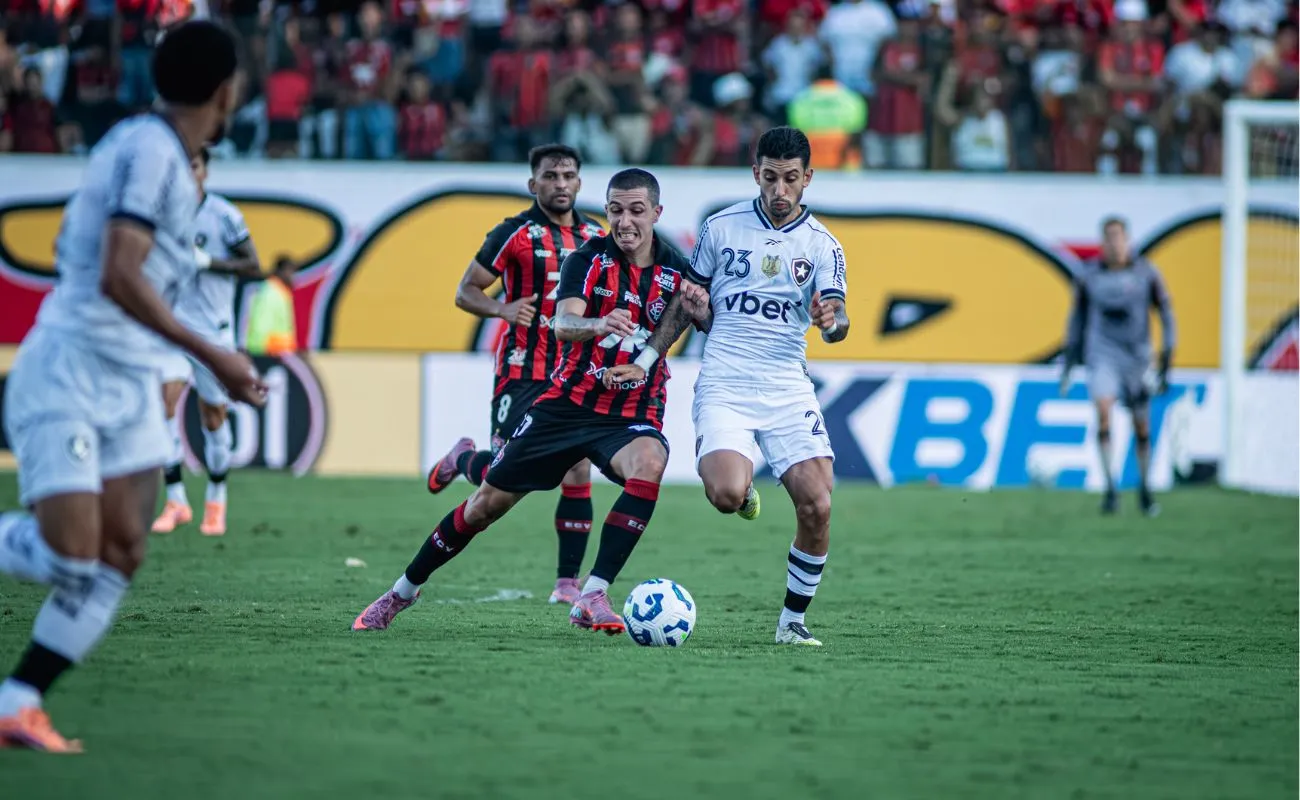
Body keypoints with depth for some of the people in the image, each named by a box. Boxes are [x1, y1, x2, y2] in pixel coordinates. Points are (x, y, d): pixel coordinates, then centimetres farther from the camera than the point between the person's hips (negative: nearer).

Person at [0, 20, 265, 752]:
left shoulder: (155, 148, 12)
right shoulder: (151, 150, -16)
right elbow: (118, 278, -25)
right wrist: (212, 357, -25)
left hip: (129, 388, 9)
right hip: (68, 375, -9)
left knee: (121, 554, -2)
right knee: (71, 548, -18)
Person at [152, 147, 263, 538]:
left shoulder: (223, 215, -7)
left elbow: (253, 267, -7)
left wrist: (208, 262, -19)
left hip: (213, 329, -2)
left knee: (213, 418, 6)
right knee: (164, 402, -16)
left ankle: (216, 500, 26)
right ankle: (175, 501, -10)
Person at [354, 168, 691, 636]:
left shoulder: (676, 271, -6)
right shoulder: (590, 259, -10)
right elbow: (563, 324, -26)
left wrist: (699, 309, -21)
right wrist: (598, 324, -50)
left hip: (633, 415, 0)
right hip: (567, 403, 0)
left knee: (649, 464, -35)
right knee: (488, 503, 4)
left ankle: (592, 598, -31)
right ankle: (401, 593, 25)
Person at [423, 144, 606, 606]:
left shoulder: (595, 236, 10)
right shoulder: (515, 234, -5)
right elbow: (465, 292, -2)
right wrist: (504, 309, -19)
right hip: (522, 372, -4)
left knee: (578, 475, -4)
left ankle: (568, 582, 3)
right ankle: (464, 458, 26)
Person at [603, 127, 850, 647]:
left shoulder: (822, 245, 4)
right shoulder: (721, 228, 5)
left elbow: (836, 320, -8)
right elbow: (688, 304, 16)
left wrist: (832, 321, -31)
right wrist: (645, 361, 11)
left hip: (788, 389, 1)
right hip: (724, 386, -1)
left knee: (817, 506, -15)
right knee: (726, 496, -27)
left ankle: (792, 621, 5)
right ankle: (745, 492, 14)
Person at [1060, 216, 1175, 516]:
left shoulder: (1146, 273, -3)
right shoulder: (1088, 276, 0)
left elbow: (1166, 314, 2)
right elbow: (1077, 319, 12)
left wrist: (1166, 362, -4)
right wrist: (1069, 362, 11)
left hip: (1137, 357, 0)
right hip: (1102, 355, 0)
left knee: (1142, 427, 6)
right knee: (1103, 410, -22)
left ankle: (1144, 488, 26)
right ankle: (1110, 488, -20)